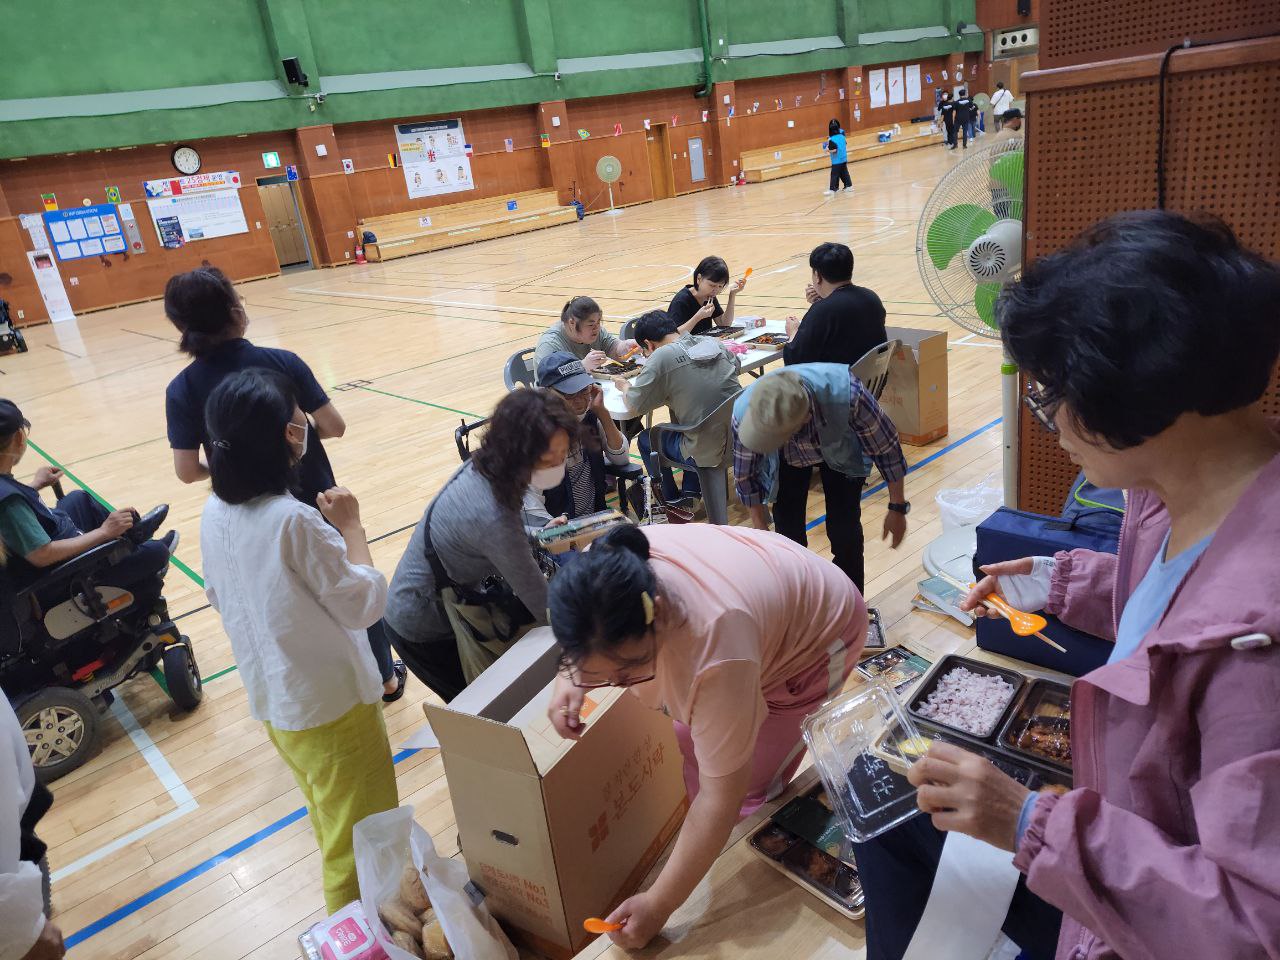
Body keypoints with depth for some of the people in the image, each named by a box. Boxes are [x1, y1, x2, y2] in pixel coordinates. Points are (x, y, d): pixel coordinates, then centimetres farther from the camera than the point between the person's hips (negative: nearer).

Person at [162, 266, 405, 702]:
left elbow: (187, 471, -11)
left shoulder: (182, 389, -12)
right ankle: (385, 678, 34)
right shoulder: (281, 361, -15)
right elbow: (334, 426, -14)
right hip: (316, 503, -1)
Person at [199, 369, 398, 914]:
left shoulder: (214, 514, -4)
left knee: (331, 826, 29)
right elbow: (365, 604, -19)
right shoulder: (295, 521, -28)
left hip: (272, 700, 9)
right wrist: (351, 527, -11)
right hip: (332, 705, -8)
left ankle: (346, 917, 50)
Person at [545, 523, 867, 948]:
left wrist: (658, 904, -27)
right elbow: (583, 631, -1)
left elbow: (721, 797, -33)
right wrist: (570, 679, -18)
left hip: (818, 623, -6)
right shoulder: (609, 572, -27)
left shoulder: (717, 645, -44)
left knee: (745, 779, -10)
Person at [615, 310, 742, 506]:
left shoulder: (661, 357, -14)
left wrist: (625, 387, 13)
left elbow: (634, 406, -7)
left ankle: (672, 503, 32)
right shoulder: (713, 342, 3)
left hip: (709, 454, -6)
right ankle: (691, 490, 37)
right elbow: (737, 368, 23)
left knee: (646, 439, 19)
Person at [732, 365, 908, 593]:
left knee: (844, 532, -10)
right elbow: (745, 476, -17)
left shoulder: (846, 393, -44)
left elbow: (886, 447, -25)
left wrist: (898, 507, -16)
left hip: (840, 451, -1)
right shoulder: (744, 411, -36)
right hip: (786, 458, 1)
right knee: (788, 534, -5)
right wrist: (762, 532, -9)